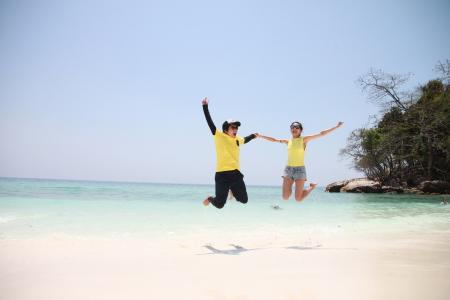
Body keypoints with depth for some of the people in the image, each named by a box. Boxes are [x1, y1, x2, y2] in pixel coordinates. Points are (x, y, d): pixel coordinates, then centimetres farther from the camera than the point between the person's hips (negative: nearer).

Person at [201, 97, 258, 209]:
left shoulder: (238, 139, 13)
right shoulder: (219, 136, -4)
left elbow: (245, 140, 38)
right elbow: (210, 122, -11)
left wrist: (254, 135, 42)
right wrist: (205, 106, -18)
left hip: (235, 173, 5)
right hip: (222, 174, -5)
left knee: (244, 200, 8)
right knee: (219, 204, -5)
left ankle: (233, 191, 41)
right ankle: (210, 199, 31)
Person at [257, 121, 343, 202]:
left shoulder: (304, 139, 1)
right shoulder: (288, 141, 11)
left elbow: (321, 134, -1)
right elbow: (273, 140, 21)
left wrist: (336, 127, -4)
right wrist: (260, 136, 24)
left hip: (300, 169, -3)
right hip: (288, 169, 3)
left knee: (298, 198, -8)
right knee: (285, 197, -4)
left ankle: (312, 187, 20)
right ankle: (290, 188, 31)